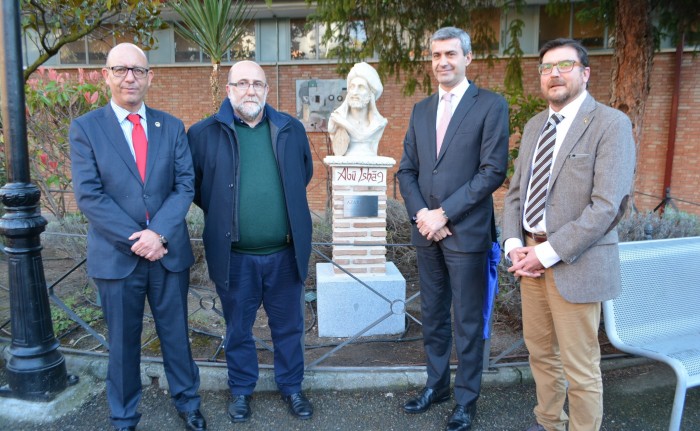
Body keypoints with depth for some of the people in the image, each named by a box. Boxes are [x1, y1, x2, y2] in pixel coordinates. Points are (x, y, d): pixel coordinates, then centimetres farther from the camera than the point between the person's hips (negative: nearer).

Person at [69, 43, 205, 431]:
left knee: (176, 334, 15)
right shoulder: (85, 128, -2)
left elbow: (185, 185, -2)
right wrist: (135, 239, -16)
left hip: (170, 250, 2)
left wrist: (159, 233, -16)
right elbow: (88, 196, -9)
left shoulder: (172, 127, 4)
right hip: (116, 255, -1)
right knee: (122, 341, 13)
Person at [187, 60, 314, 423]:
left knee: (289, 327, 16)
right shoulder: (204, 133, -4)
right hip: (234, 256, -1)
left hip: (286, 253, 2)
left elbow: (304, 174, 17)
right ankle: (241, 390, 37)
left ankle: (291, 387, 36)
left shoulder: (291, 129, 3)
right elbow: (192, 185, 6)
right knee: (238, 329, 16)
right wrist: (222, 215, 5)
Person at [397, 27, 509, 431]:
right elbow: (407, 170, 9)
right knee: (433, 314, 16)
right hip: (426, 230, 5)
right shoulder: (421, 109, 12)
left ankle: (467, 398, 23)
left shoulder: (491, 105, -5)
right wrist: (421, 213, -7)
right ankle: (437, 383, 34)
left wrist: (444, 213, -15)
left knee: (468, 321, 7)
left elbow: (493, 171, -13)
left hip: (466, 231, -5)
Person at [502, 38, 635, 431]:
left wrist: (548, 253, -18)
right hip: (532, 257, 7)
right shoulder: (535, 125, 12)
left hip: (576, 263, -6)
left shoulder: (611, 124, -9)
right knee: (540, 352, 19)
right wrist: (514, 244, -2)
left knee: (579, 367, 4)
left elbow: (608, 205, -18)